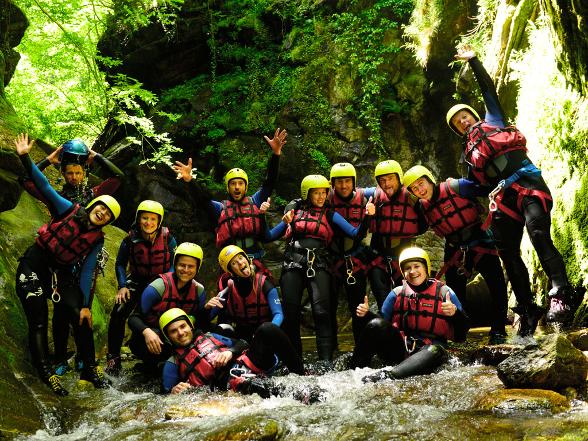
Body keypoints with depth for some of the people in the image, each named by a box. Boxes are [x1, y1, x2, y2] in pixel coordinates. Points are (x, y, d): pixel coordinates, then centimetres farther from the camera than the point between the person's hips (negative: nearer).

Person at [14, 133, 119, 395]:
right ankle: (46, 374, -7)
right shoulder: (68, 210, -7)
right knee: (38, 320, -11)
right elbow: (42, 185, -13)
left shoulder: (97, 240, -2)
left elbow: (87, 272, -5)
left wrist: (86, 304, -14)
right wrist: (24, 157, -24)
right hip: (33, 267, -3)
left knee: (80, 316, -9)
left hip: (58, 273, 3)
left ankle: (90, 369, 4)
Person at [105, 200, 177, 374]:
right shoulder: (130, 240, -12)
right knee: (118, 313, -19)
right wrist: (122, 286, -10)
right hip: (137, 281, 0)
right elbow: (120, 264, 1)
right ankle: (113, 358, -8)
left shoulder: (167, 238, -14)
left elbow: (174, 263, -7)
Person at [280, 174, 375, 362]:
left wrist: (367, 216, -12)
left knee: (322, 312, -15)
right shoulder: (295, 207, 12)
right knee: (290, 312, -2)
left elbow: (356, 233, 4)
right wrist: (285, 221, -10)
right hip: (293, 263, 1)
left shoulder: (330, 215, 12)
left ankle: (326, 361, -18)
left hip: (318, 264, -1)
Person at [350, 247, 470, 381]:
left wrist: (455, 313, -22)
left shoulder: (443, 292, 1)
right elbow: (382, 321, 11)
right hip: (398, 350, 2)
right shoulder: (397, 293, 8)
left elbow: (462, 334, -2)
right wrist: (367, 314, -8)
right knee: (376, 324, -23)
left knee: (436, 351, -37)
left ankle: (388, 375, -50)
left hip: (425, 354, -2)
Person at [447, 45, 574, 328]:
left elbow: (489, 90, 16)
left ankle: (561, 295, -34)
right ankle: (527, 310, 5)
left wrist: (473, 61, 17)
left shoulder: (492, 123, 20)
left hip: (529, 186, -5)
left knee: (539, 236, -26)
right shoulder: (469, 154, 26)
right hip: (503, 198, 5)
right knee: (508, 254, -2)